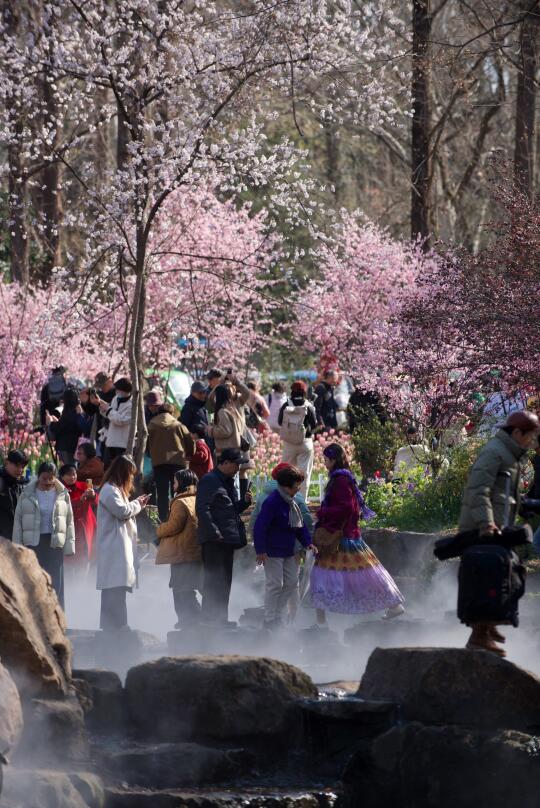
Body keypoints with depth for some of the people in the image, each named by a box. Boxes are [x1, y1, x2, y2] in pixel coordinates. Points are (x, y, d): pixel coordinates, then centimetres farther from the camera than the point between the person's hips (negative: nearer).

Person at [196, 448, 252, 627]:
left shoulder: (228, 482, 20)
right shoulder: (210, 480, -9)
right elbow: (202, 509, -17)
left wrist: (244, 502, 8)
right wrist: (214, 532, -21)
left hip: (228, 538, 9)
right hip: (214, 539, -9)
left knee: (225, 580, 12)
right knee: (214, 580, -8)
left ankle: (221, 617, 18)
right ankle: (210, 618, -6)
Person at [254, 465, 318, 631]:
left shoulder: (292, 502, 9)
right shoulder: (272, 502, -20)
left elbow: (300, 524, 19)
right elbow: (260, 527, -23)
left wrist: (307, 542, 6)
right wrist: (261, 550, -22)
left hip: (288, 552, 9)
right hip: (273, 553, -9)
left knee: (291, 583, 11)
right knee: (275, 585, -4)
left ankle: (277, 615, 24)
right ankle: (270, 621, 6)